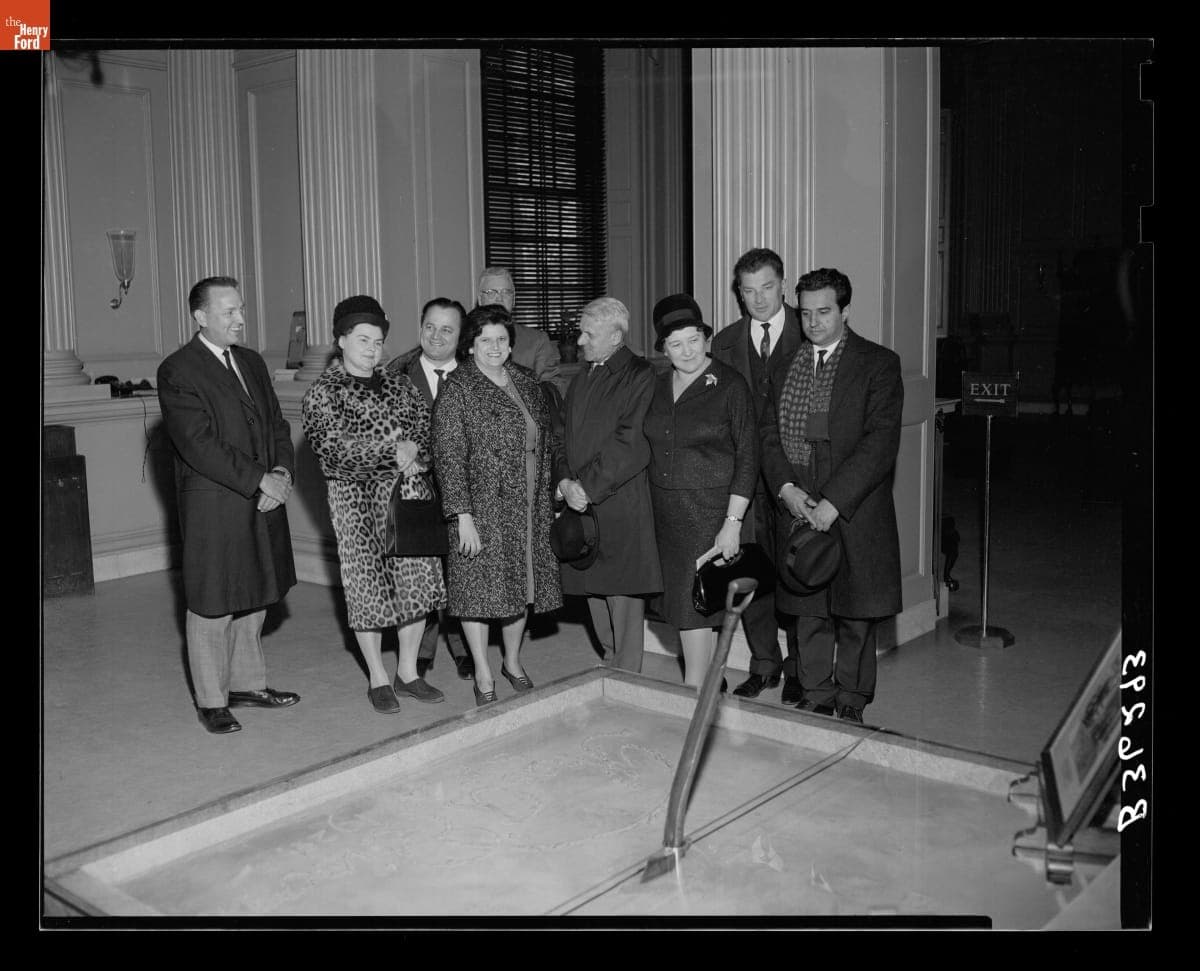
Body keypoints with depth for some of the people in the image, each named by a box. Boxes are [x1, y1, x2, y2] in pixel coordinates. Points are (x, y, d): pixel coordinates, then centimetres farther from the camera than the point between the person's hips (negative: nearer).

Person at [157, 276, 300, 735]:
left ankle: (247, 684, 30)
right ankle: (212, 701, 16)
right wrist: (259, 479, -19)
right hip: (212, 509, -7)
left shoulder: (252, 362, 14)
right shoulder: (177, 371, -10)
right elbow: (199, 443, -18)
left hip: (262, 504, 7)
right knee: (212, 605, 3)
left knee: (255, 596, 15)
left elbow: (276, 423, 13)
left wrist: (282, 471, -5)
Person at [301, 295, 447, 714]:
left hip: (409, 491, 4)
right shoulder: (321, 393, -3)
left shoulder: (399, 385, 12)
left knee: (417, 579, 4)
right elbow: (334, 448, -14)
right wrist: (394, 451, -15)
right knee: (367, 585, 2)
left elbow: (428, 425, 9)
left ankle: (408, 672, 20)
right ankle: (378, 678, 17)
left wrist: (414, 457, -12)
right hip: (356, 498, -4)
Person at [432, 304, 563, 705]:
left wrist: (548, 497, 10)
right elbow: (448, 455, -13)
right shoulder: (457, 388, -8)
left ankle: (513, 661, 32)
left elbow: (544, 442, 15)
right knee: (480, 587, 2)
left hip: (529, 509, 5)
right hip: (481, 509, -5)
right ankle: (483, 676, 15)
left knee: (523, 582, 13)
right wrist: (462, 513, -18)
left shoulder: (525, 382, 9)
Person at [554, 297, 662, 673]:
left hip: (621, 505, -7)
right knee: (594, 589, 11)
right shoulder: (580, 380, 20)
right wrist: (565, 481, -1)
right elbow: (563, 438, 17)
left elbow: (630, 445, -14)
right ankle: (610, 663, 24)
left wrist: (588, 486, -14)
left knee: (623, 595, -4)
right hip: (581, 502, 7)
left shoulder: (640, 375, -6)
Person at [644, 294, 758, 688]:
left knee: (695, 602, -7)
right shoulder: (658, 386, 8)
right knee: (681, 600, 10)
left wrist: (733, 522, -15)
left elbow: (747, 456, -9)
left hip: (710, 509, -6)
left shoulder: (730, 386, -9)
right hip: (665, 508, 6)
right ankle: (711, 681, 24)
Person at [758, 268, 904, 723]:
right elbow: (769, 434, 9)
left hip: (854, 511, -4)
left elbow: (880, 443, -13)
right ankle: (816, 697, 22)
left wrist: (833, 502, -19)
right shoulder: (784, 367, 12)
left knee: (855, 614, 6)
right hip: (796, 507, 4)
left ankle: (852, 700, 22)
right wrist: (786, 488, -9)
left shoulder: (879, 364, -5)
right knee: (808, 612, 9)